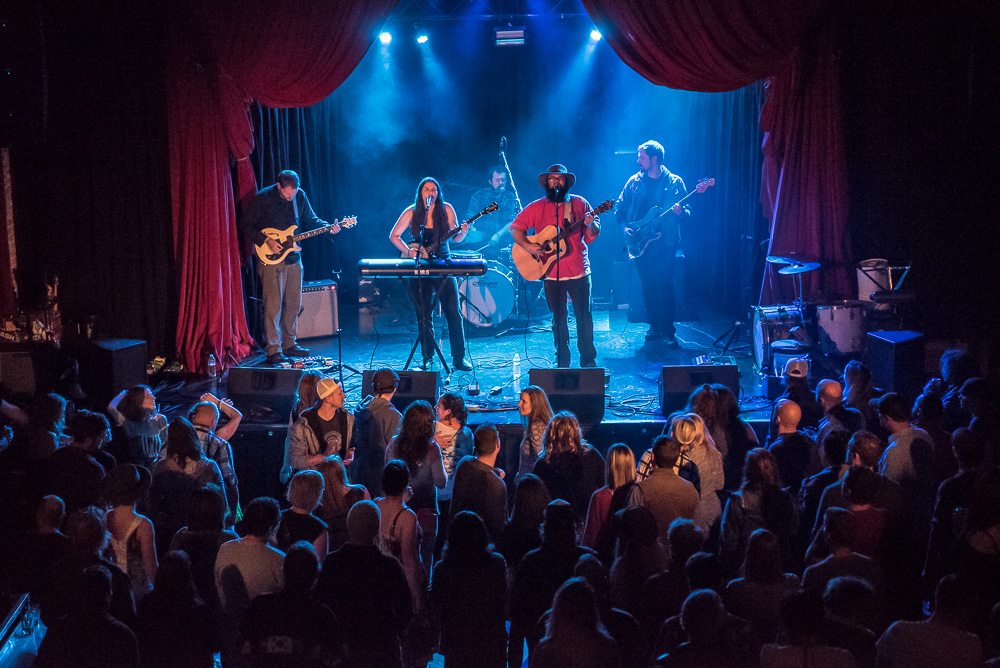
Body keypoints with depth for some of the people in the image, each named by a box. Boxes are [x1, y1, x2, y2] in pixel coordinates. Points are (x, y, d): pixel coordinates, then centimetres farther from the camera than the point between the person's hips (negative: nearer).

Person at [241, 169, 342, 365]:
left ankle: (289, 344, 25)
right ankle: (274, 351, -3)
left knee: (293, 304, 12)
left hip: (293, 259, 6)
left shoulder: (300, 196, 4)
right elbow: (247, 226, -7)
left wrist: (328, 227, -3)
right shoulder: (262, 199, -11)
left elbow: (310, 220, 15)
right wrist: (266, 241, -18)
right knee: (273, 305, -7)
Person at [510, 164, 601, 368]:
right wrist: (528, 246, -13)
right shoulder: (537, 207, 5)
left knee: (584, 316, 2)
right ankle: (562, 362, 16)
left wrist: (590, 224, -20)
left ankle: (588, 360, 12)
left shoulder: (579, 203, 6)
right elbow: (515, 227, 3)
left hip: (578, 271, 0)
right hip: (552, 273, 0)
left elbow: (592, 234, 3)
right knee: (559, 319, 7)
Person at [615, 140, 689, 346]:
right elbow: (620, 209, 12)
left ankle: (668, 331, -2)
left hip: (665, 242, -3)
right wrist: (625, 227, -4)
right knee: (648, 286, 6)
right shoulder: (634, 182, 8)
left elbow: (687, 212, 3)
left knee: (664, 284, -8)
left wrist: (681, 212, -19)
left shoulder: (674, 182, 1)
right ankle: (655, 327, 18)